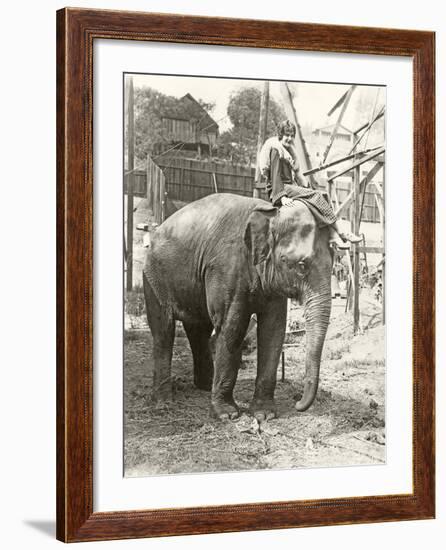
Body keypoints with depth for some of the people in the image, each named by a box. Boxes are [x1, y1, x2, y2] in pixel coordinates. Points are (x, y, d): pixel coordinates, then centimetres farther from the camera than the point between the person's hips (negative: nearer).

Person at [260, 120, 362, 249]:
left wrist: (306, 188, 11)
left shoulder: (289, 150, 21)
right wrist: (282, 197, -24)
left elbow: (296, 172, 23)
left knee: (322, 196, -12)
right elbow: (275, 175, -16)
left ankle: (334, 236, -27)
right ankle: (341, 233, -23)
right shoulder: (276, 149, -8)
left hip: (291, 186, 9)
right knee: (317, 195, -23)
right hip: (282, 188, -9)